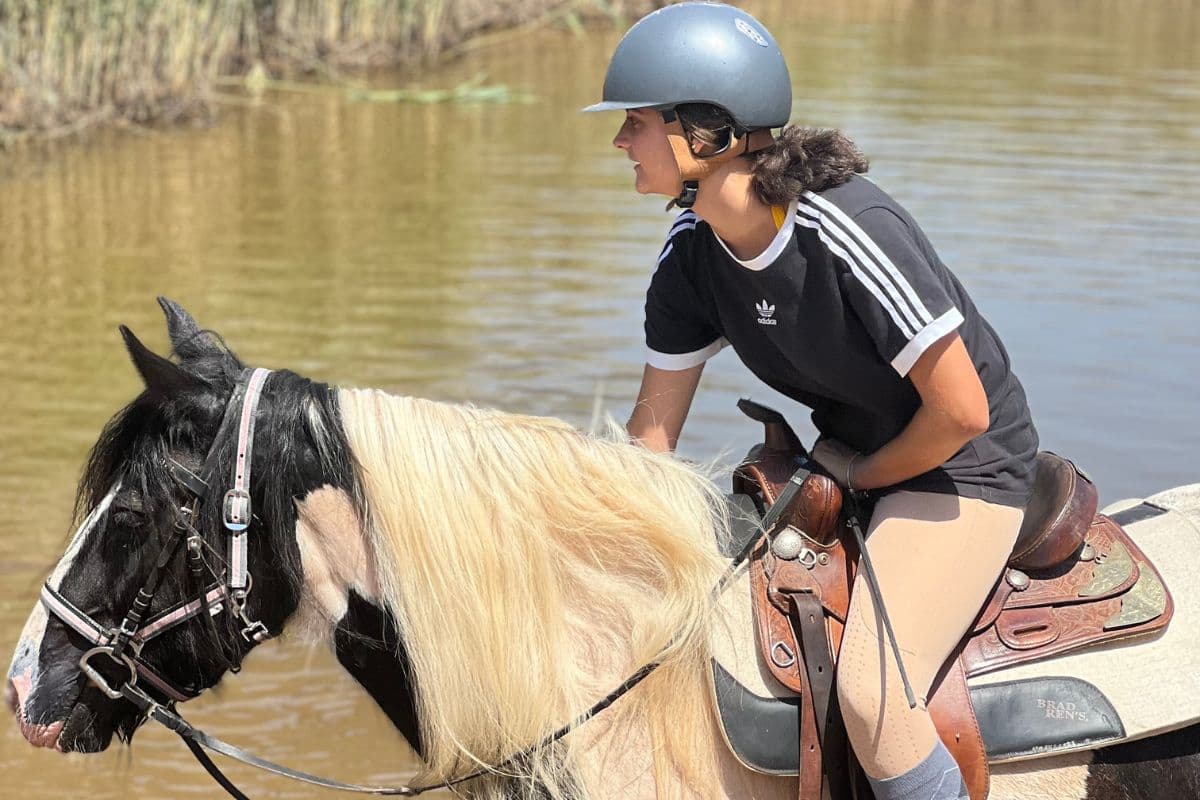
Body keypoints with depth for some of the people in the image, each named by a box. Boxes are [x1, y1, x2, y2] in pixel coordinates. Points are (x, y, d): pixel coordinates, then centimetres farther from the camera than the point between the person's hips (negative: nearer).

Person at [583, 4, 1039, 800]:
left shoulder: (847, 230, -31)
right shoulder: (692, 252, -8)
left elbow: (960, 411, -27)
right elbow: (653, 429, -1)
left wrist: (860, 480, -11)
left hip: (964, 465, -8)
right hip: (851, 452, 8)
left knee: (870, 691, -24)